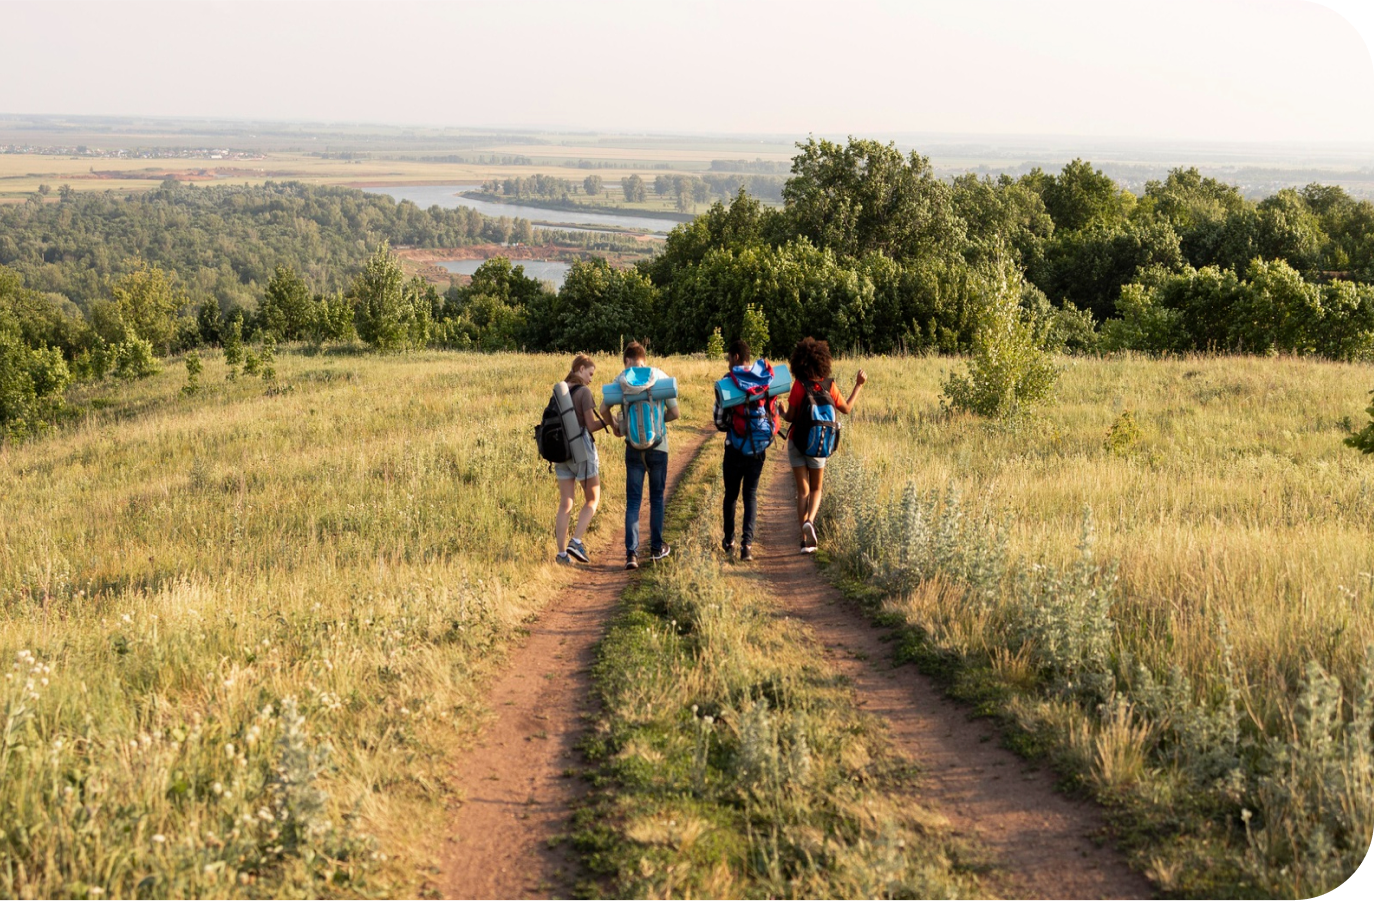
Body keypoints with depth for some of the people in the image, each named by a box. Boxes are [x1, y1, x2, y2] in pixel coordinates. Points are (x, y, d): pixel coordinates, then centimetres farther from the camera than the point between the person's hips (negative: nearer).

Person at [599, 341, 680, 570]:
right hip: (658, 446, 0)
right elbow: (674, 412, -3)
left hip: (634, 447, 0)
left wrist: (614, 427, 10)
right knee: (656, 498, 15)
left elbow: (603, 409, -8)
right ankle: (656, 547, 24)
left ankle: (632, 553, -6)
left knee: (633, 500, 3)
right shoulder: (661, 376, -2)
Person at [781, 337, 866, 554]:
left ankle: (806, 540, 2)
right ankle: (809, 521, -12)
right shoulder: (829, 386, -7)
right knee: (816, 489, 17)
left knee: (803, 491, 7)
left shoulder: (799, 384, -14)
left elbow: (790, 417, -13)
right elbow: (846, 408, 6)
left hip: (797, 443, -1)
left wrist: (781, 411, 10)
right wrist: (858, 385, 15)